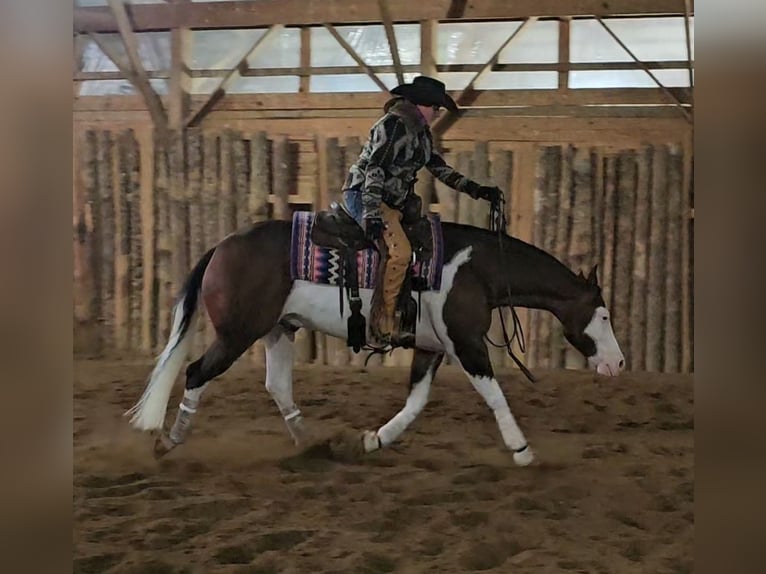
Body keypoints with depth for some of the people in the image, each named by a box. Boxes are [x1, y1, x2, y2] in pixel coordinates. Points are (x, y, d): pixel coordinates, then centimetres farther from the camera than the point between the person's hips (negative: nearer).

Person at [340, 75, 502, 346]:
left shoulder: (421, 131, 15)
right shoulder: (394, 124, -15)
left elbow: (439, 168, 20)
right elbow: (375, 169, -22)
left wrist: (474, 189, 10)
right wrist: (372, 215, -30)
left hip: (394, 201, 10)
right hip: (363, 195, -10)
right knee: (400, 250, -27)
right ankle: (384, 324, -21)